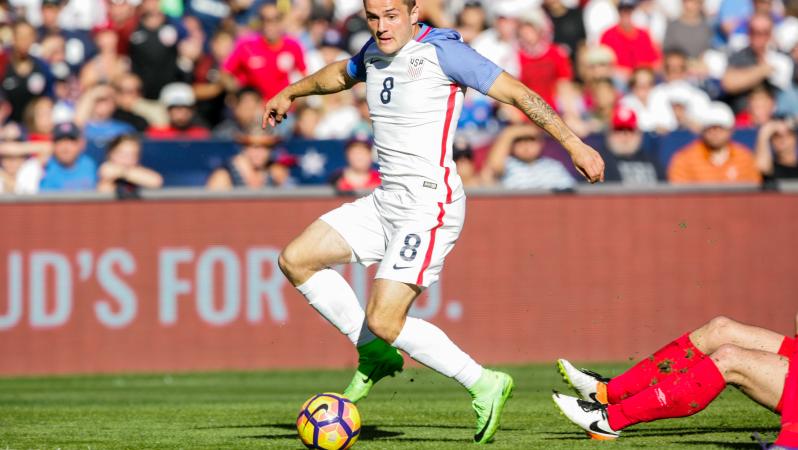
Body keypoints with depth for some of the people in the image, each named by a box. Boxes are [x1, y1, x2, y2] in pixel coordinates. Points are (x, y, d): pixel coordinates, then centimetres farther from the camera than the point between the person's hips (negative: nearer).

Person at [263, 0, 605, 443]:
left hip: (429, 204, -9)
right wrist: (291, 93, 49)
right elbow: (340, 74, 36)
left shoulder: (442, 52, -13)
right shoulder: (373, 54, 10)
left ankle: (483, 384, -3)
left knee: (383, 320, -17)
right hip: (386, 201, 9)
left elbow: (518, 93, -12)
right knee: (295, 260, 5)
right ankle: (375, 354, 13)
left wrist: (575, 145, -15)